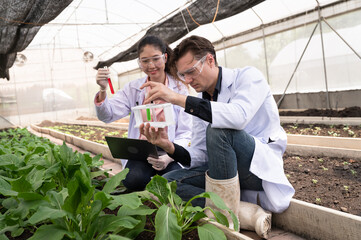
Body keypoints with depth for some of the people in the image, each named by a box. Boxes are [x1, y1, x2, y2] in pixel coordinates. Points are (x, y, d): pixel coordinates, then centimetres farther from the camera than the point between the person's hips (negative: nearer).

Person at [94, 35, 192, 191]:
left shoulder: (179, 89, -1)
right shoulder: (133, 88, 6)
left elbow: (185, 133, -6)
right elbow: (107, 116, -4)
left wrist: (169, 156, -24)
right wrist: (103, 90, -23)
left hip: (169, 153, -1)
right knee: (133, 180, -29)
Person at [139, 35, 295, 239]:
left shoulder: (247, 76, -9)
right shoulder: (201, 102, 8)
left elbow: (238, 117, -33)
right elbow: (199, 157, 4)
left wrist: (178, 98, -33)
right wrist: (168, 146, -16)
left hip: (264, 166, -6)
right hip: (227, 170, 7)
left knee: (217, 130, -33)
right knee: (169, 181, -11)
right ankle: (250, 214, -20)